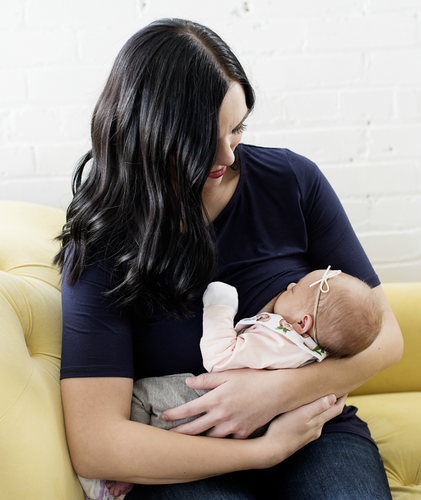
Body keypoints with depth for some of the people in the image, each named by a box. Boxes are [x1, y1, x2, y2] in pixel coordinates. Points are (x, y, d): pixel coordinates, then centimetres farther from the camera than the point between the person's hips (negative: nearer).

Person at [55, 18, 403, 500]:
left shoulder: (293, 180, -3)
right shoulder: (99, 248, -10)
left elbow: (383, 336, 0)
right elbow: (94, 445, -18)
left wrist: (279, 389, -17)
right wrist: (266, 450, -18)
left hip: (316, 432, 2)